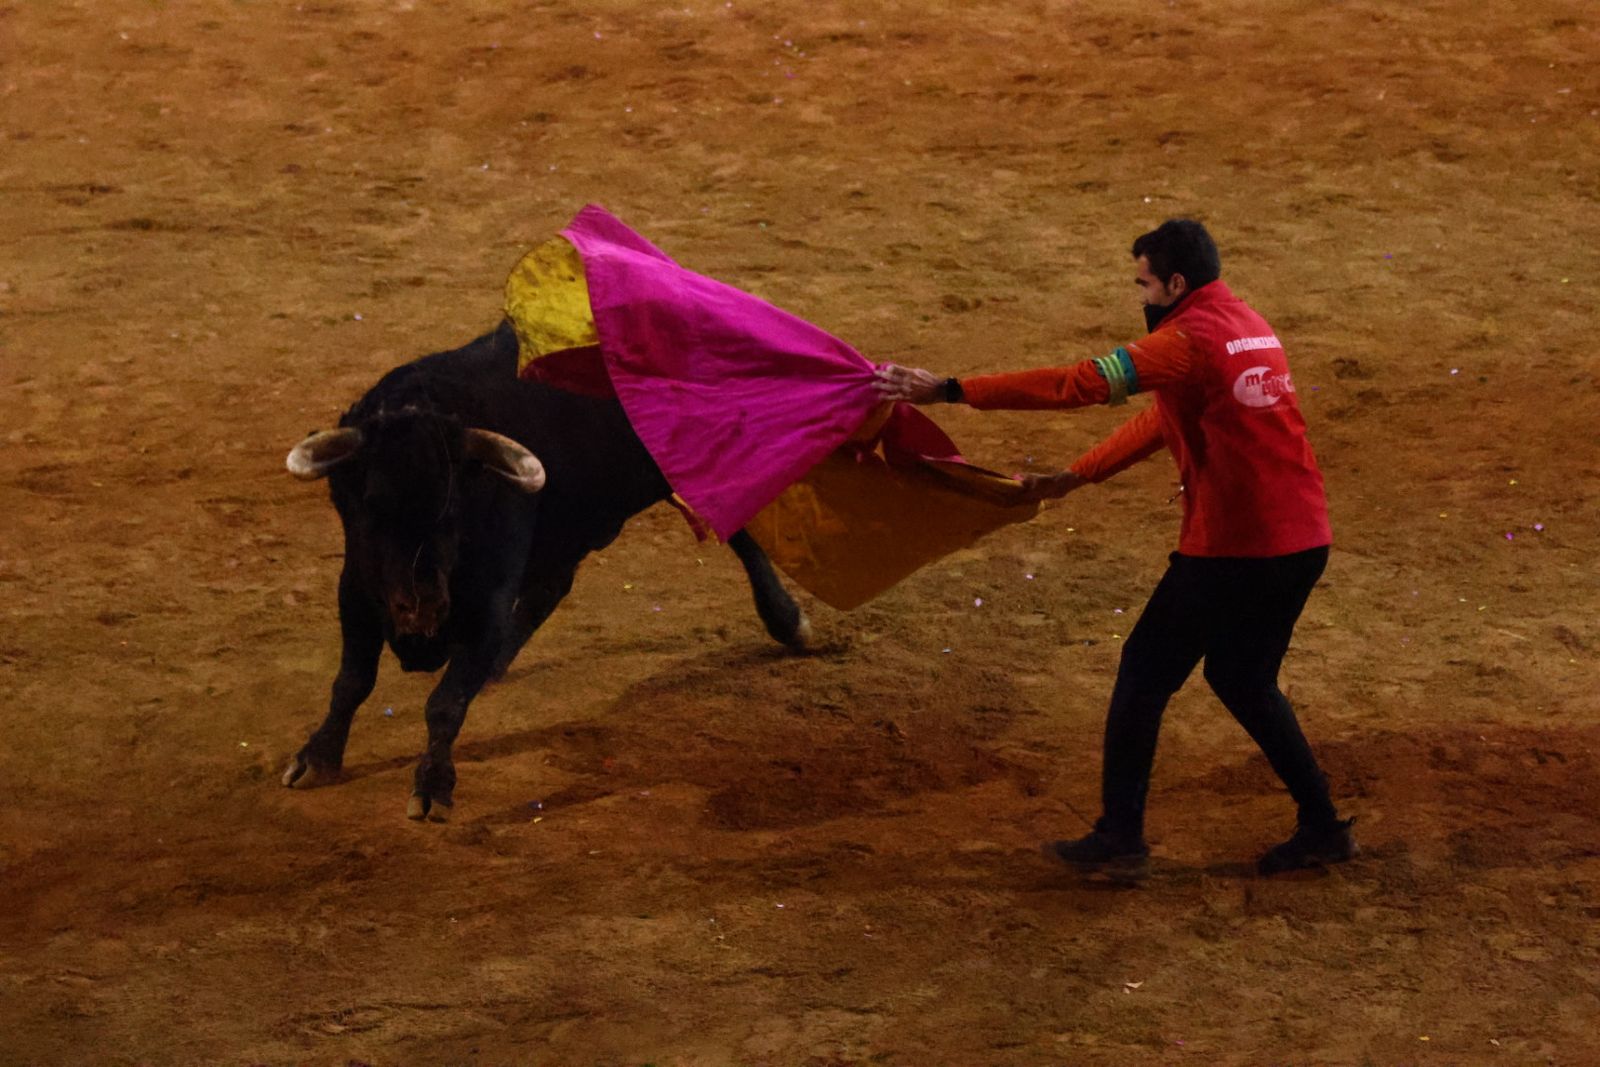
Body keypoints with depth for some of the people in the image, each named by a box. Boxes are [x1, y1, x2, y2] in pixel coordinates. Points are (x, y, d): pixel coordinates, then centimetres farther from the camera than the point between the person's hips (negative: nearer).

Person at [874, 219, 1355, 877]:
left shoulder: (1190, 340, -14)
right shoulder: (1250, 328, 15)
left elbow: (1080, 384, -22)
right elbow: (1163, 420, 20)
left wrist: (950, 391, -22)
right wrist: (1075, 477, 17)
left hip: (1231, 549, -8)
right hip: (1303, 543, 8)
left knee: (1145, 673, 6)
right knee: (1242, 678, 23)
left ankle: (1119, 837, 10)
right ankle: (1322, 827, 23)